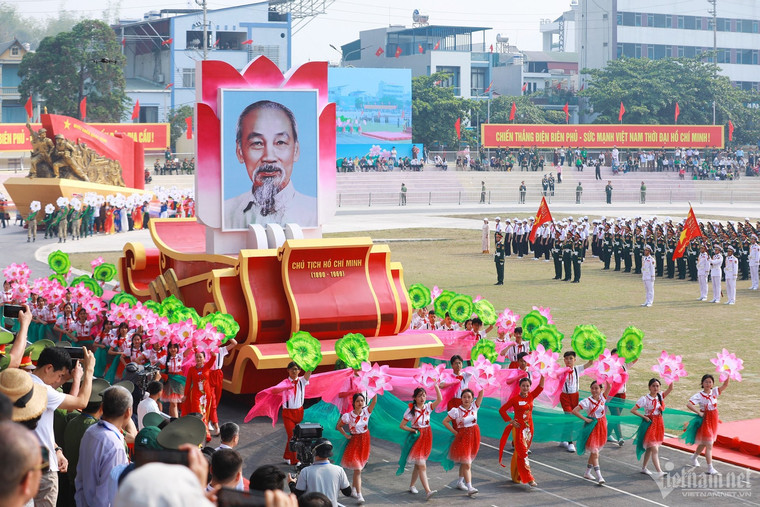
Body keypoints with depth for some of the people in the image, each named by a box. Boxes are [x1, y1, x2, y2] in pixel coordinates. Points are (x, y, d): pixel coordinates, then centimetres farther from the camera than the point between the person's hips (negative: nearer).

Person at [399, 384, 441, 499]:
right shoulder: (411, 410, -9)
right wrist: (413, 430, -15)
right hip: (417, 437, -5)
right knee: (422, 465, -11)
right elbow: (402, 425, -5)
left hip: (427, 437, 5)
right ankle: (427, 491, -17)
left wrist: (436, 386, -23)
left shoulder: (428, 407, 1)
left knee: (418, 465, 14)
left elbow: (439, 399, -16)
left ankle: (412, 486, 31)